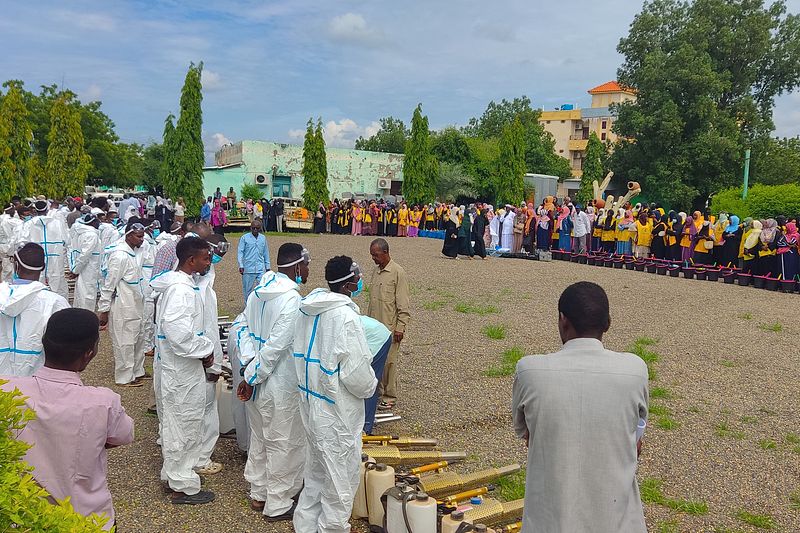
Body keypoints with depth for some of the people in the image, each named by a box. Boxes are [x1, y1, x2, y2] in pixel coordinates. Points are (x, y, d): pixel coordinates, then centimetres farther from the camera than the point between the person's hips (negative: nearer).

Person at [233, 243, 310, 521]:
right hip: (279, 386, -8)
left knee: (259, 439, 23)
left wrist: (249, 363, -3)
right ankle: (278, 505, 23)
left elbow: (240, 327, 5)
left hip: (256, 379, 8)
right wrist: (251, 378, -14)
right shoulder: (292, 299, -22)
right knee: (283, 445, 9)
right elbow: (275, 347, -25)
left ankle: (258, 494, 39)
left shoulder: (260, 290, 3)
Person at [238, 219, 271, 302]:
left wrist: (267, 267, 19)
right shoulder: (244, 238, 0)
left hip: (261, 269, 2)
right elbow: (240, 252, -2)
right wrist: (241, 265, -12)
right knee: (247, 289, 6)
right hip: (248, 269, -2)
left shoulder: (263, 238, 10)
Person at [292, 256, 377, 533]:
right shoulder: (345, 316, -24)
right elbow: (355, 372, -23)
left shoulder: (309, 306, 1)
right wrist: (370, 386, -2)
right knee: (341, 479, 9)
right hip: (336, 411, -9)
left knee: (316, 471, 24)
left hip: (310, 401, 9)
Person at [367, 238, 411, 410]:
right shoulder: (376, 271, 10)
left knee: (388, 362, 1)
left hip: (389, 327, -7)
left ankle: (390, 397, 13)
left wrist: (400, 328, -16)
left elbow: (404, 305, -13)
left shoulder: (398, 272, -12)